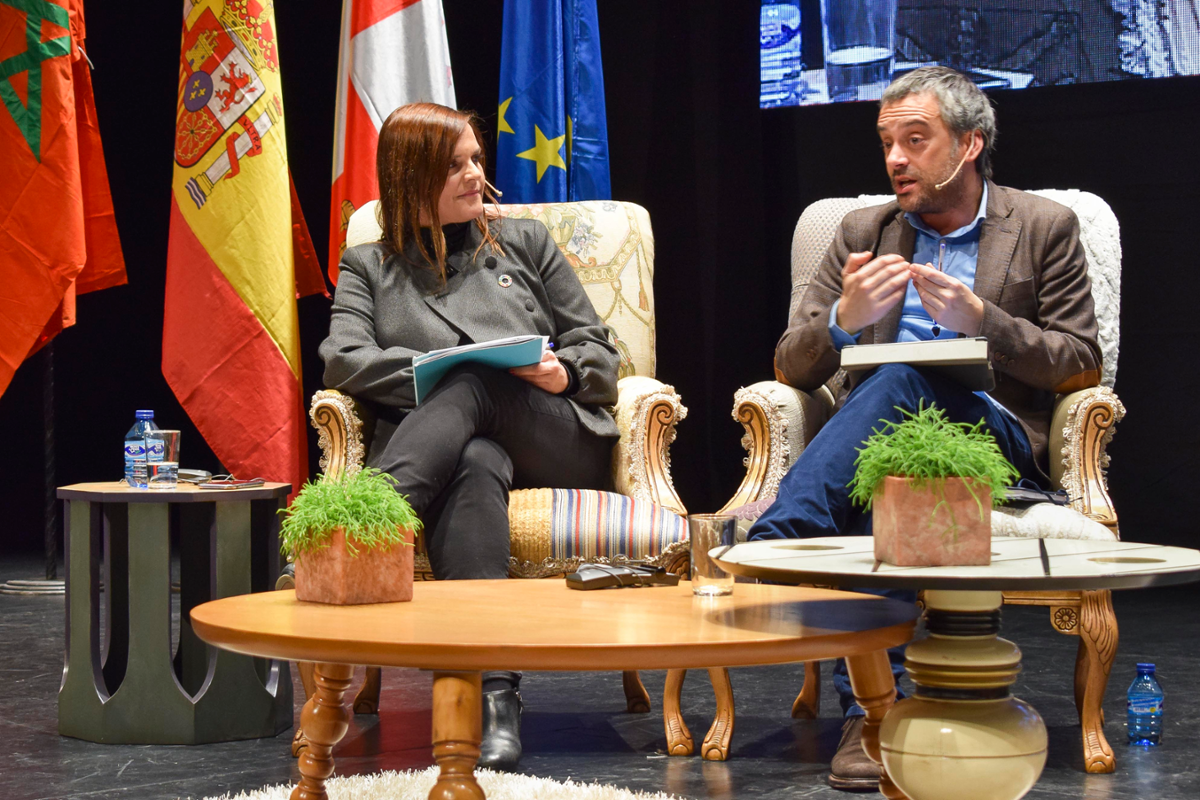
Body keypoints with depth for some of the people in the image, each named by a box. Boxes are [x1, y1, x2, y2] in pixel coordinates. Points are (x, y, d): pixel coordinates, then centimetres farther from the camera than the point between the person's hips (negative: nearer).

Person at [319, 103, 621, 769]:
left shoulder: (525, 243, 26)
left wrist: (564, 372, -5)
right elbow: (343, 360, 3)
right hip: (450, 442, -1)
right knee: (474, 468, -40)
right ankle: (495, 695, -56)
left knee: (476, 386, -34)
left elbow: (601, 354, 20)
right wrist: (437, 373, -12)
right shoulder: (369, 267, 23)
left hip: (555, 439, 1)